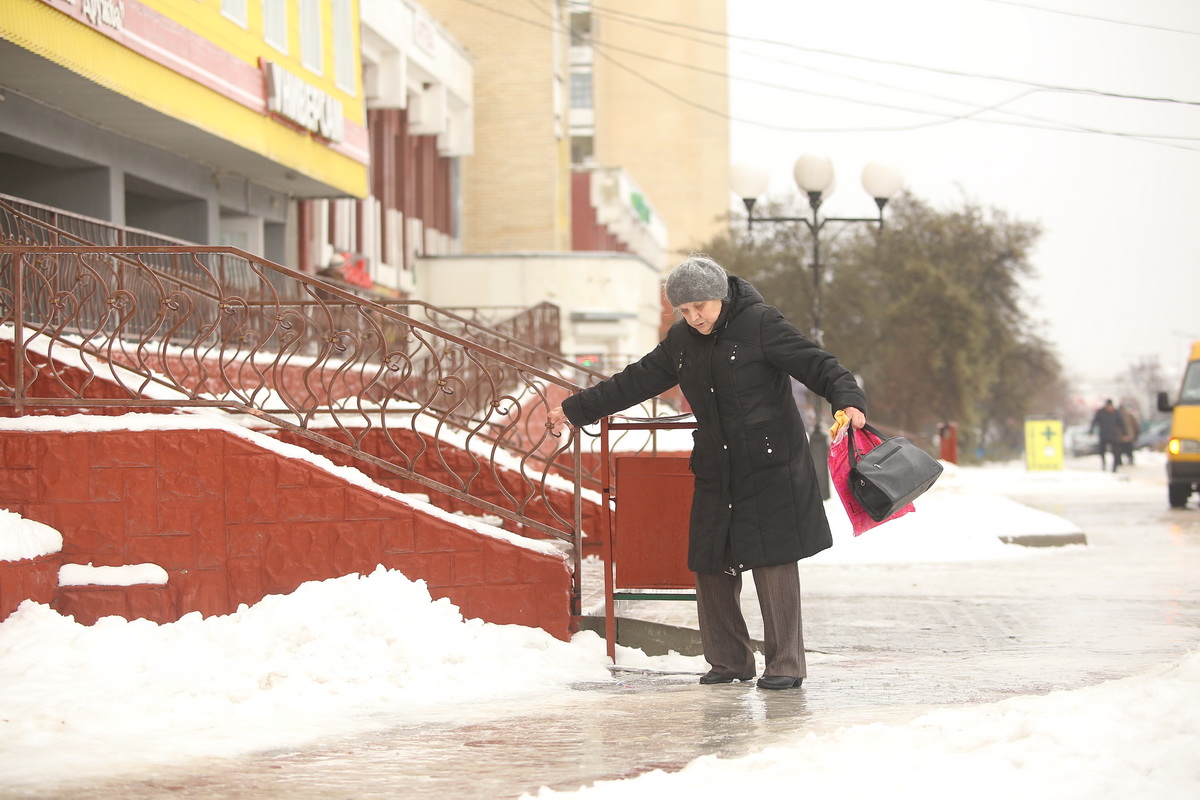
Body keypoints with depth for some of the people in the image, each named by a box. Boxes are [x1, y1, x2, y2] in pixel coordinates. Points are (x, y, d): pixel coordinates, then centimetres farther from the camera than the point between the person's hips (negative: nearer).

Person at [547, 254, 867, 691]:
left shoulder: (760, 324, -9)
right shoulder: (681, 340, 10)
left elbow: (816, 364, -15)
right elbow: (634, 383, 18)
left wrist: (848, 399, -33)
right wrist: (574, 409, 20)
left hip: (770, 468, -6)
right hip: (716, 471, 6)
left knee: (772, 561, -8)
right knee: (711, 564, 5)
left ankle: (786, 664, 0)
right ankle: (729, 660, 19)